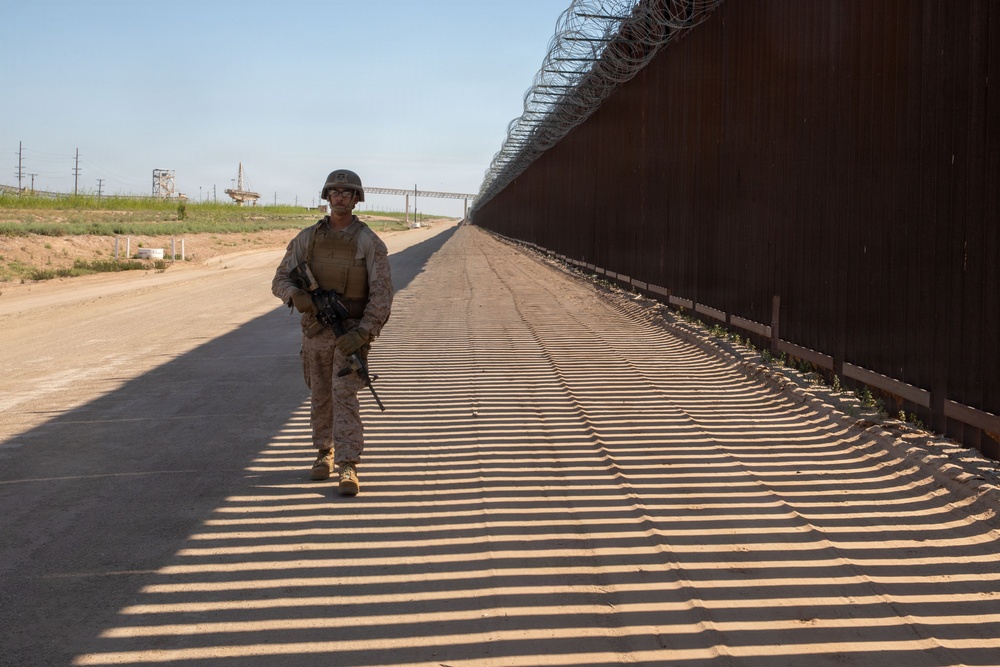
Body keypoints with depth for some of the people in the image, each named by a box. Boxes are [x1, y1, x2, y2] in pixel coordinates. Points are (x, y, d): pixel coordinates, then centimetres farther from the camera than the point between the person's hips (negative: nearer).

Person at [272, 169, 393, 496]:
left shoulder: (370, 243, -8)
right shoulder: (307, 238, 2)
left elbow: (382, 295, -11)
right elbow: (280, 280, 2)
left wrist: (362, 334, -22)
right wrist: (295, 295, -22)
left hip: (352, 332, -4)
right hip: (315, 330, 4)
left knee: (344, 394, -15)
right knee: (320, 396, 14)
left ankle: (347, 467, -16)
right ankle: (325, 452, 33)